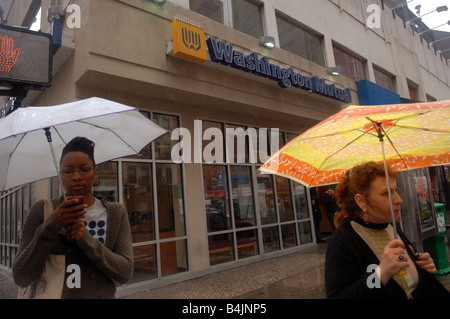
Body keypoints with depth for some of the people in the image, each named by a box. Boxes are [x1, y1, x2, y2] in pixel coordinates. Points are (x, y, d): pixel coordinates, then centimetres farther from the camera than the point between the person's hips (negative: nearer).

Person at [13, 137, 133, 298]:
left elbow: (125, 273, -14)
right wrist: (51, 226, -25)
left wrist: (86, 240, -26)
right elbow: (21, 278, -13)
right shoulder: (42, 210, -9)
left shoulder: (116, 212, -7)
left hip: (103, 294, 1)